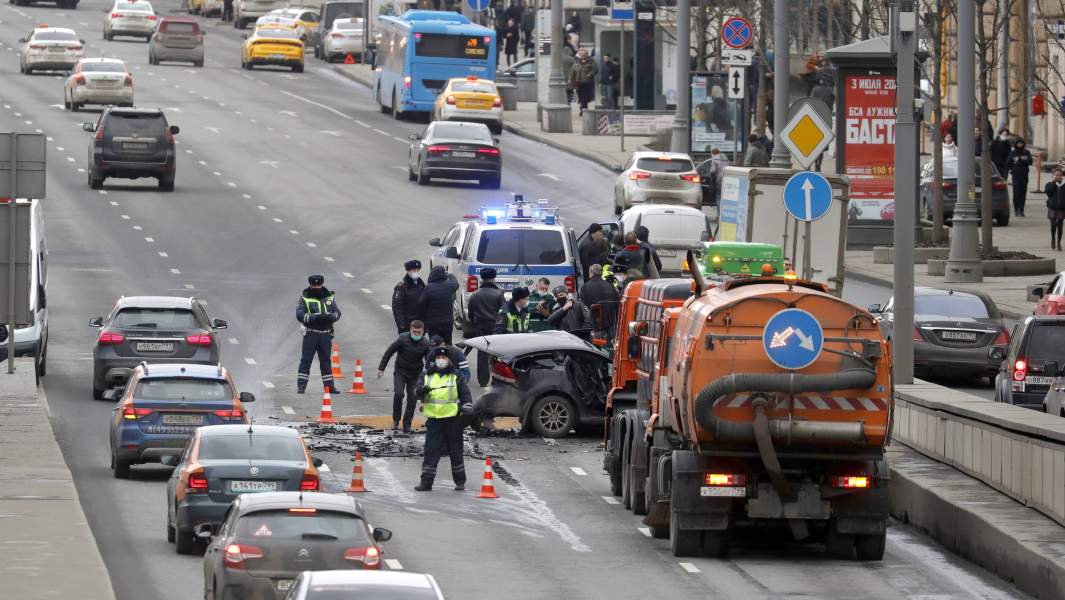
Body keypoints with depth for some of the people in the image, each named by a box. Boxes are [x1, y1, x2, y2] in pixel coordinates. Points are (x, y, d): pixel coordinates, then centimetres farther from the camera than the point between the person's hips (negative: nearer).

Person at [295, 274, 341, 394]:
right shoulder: (305, 299, -1)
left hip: (326, 334, 4)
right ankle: (301, 386, -5)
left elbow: (337, 312, 5)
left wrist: (330, 316, -18)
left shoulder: (329, 298, 10)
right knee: (306, 360, -6)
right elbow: (300, 315, -13)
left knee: (326, 360, 12)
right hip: (310, 334, -4)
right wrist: (313, 317, -27)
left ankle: (329, 385, 18)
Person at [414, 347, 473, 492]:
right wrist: (422, 390, -17)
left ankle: (460, 481, 18)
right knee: (431, 451, -5)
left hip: (452, 419, -1)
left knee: (455, 451, 7)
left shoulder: (456, 377, 3)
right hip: (433, 419, 2)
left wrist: (467, 407, -15)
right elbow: (419, 392, 6)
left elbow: (465, 393, 3)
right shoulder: (428, 376, 9)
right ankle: (426, 482, -4)